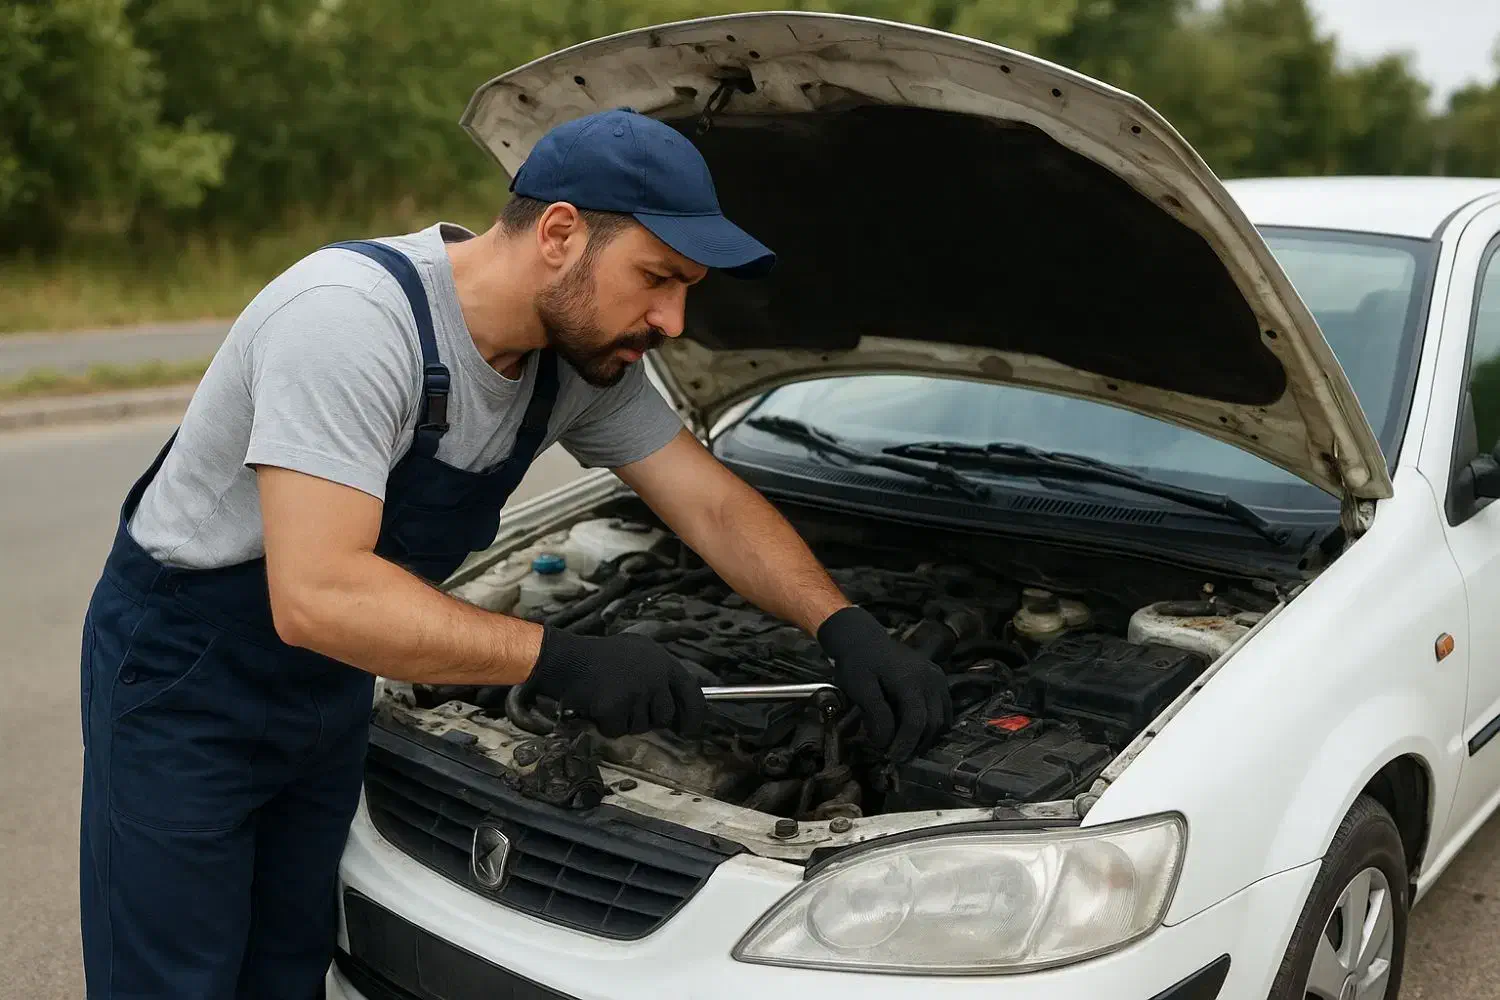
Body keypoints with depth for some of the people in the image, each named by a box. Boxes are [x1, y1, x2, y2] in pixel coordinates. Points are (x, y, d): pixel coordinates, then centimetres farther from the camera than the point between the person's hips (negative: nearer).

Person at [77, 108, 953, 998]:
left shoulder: (584, 356, -9)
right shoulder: (350, 318, -33)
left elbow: (716, 504, -2)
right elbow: (316, 597, -39)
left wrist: (845, 626, -17)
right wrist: (563, 662, -37)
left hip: (326, 691, 7)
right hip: (183, 683, -7)